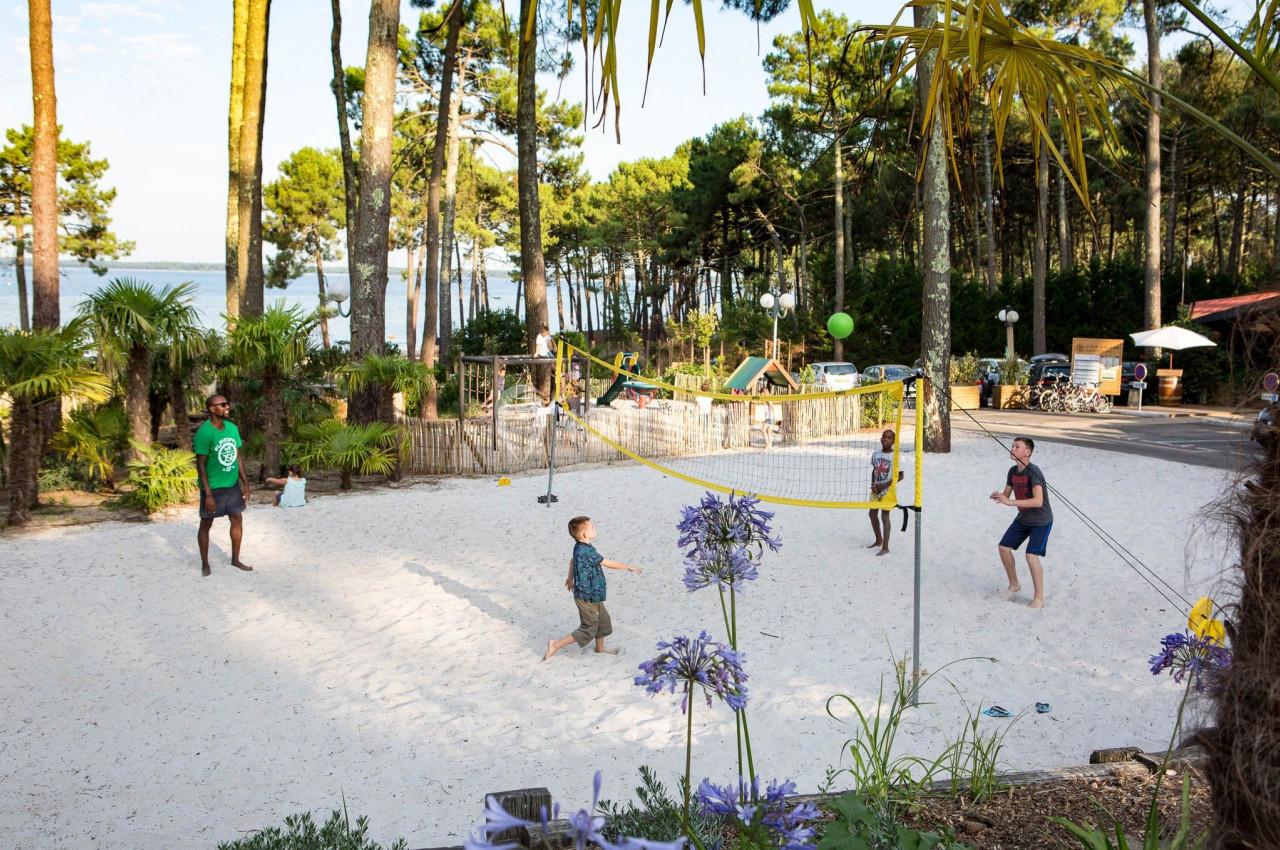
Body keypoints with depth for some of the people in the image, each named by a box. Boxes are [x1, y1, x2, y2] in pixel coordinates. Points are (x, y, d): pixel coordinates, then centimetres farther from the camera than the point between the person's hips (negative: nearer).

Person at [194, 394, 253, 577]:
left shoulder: (233, 428, 1)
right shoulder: (204, 432, -19)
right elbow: (200, 466, -17)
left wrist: (245, 483, 9)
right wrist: (208, 494, -20)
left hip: (232, 485, 6)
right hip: (213, 487, -6)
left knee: (237, 520, 12)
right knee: (206, 524, 7)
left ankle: (235, 559, 26)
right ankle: (205, 564, 20)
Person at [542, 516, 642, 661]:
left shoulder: (579, 547, 1)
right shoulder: (586, 551, -29)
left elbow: (572, 561, 21)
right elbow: (609, 564, -22)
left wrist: (570, 578, 38)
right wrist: (629, 567, -10)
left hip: (593, 595, 10)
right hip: (587, 597, -10)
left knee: (603, 620, 24)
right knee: (589, 629, 0)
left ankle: (600, 648, 42)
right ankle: (556, 645, 0)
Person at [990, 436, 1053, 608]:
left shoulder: (1033, 472, -27)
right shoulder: (1013, 471, -2)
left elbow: (1038, 501, -36)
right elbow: (1007, 494, 7)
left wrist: (1011, 502, -40)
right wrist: (998, 496, -17)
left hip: (1041, 521, -8)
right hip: (1023, 518, 8)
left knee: (1032, 556, -18)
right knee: (1004, 548, 7)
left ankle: (1039, 598, -3)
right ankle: (1014, 585, 29)